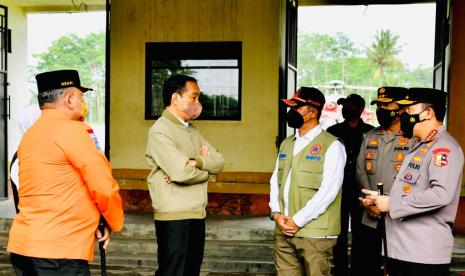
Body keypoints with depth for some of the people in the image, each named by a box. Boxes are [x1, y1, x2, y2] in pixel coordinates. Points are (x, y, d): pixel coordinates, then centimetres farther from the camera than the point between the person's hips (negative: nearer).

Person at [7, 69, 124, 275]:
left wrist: (93, 222, 10)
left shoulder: (30, 134, 14)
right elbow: (104, 188, -16)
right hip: (57, 253, -9)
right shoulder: (71, 130, -13)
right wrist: (114, 224, 2)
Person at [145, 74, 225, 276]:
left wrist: (196, 162, -15)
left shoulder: (192, 130, 14)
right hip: (174, 217, -8)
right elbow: (181, 172, -22)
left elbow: (219, 162, 6)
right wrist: (206, 171, -2)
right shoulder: (160, 131, -12)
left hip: (197, 215, 8)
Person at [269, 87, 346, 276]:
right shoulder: (286, 144, 14)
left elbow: (328, 190, -14)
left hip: (315, 234, -5)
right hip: (283, 231, 6)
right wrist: (276, 214, -3)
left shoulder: (332, 145, -6)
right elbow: (275, 180, 13)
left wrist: (298, 221, -14)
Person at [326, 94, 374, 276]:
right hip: (338, 192, 2)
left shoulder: (370, 132, 3)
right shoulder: (333, 131, 8)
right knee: (339, 235, 7)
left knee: (359, 235, 5)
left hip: (360, 193, -1)